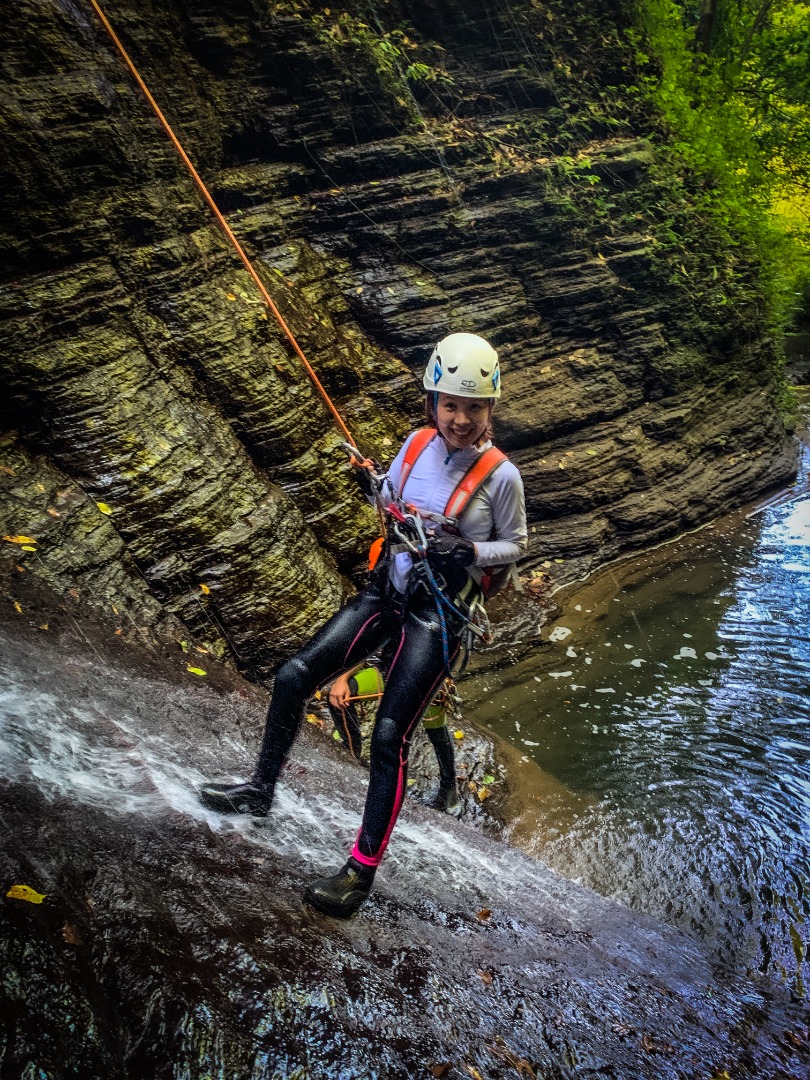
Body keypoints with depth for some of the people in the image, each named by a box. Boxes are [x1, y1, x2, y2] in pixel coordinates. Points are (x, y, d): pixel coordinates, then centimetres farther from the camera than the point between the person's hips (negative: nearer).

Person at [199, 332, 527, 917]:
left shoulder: (501, 475, -13)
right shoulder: (418, 444, 0)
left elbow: (516, 544, 1)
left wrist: (469, 552, -18)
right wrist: (372, 487, -6)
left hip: (439, 614, -5)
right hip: (387, 589, 5)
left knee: (389, 733, -11)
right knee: (294, 675, 0)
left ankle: (363, 868, 4)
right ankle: (261, 788, 22)